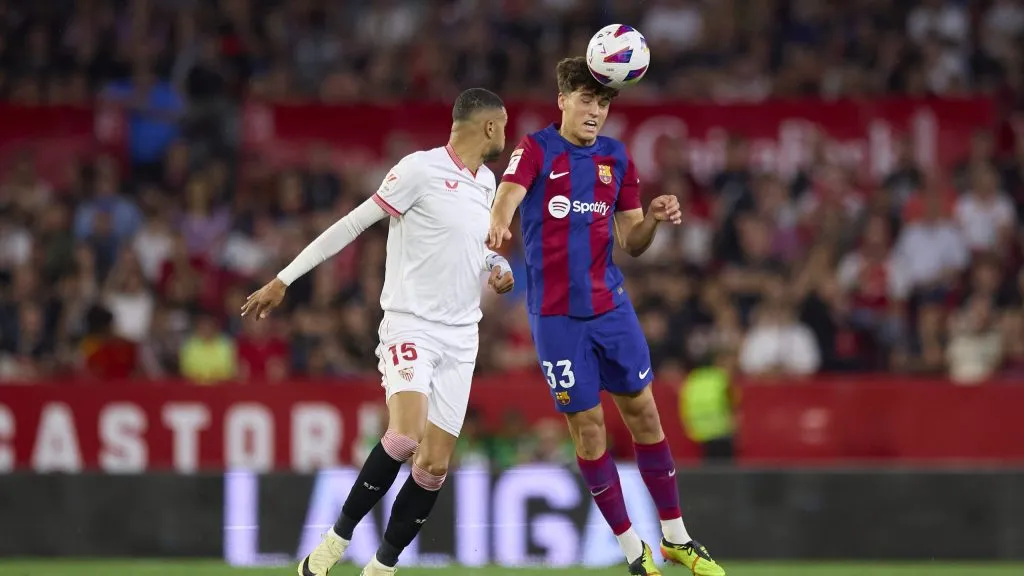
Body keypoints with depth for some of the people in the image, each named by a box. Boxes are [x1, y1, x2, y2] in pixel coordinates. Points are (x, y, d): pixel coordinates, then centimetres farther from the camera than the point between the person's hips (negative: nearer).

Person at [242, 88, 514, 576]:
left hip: (460, 338, 7)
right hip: (410, 325, -7)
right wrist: (284, 280, -9)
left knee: (434, 466, -1)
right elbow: (352, 224, -9)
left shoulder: (486, 182, 12)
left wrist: (498, 270, 7)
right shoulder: (420, 170, -11)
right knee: (405, 436, -27)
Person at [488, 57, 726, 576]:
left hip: (609, 305, 4)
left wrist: (654, 219, -12)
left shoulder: (616, 158, 7)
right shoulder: (536, 150, -6)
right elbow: (506, 198, -25)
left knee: (642, 411, 6)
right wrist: (498, 224, -48)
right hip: (556, 314, -4)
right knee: (586, 425, 0)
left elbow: (631, 242, 10)